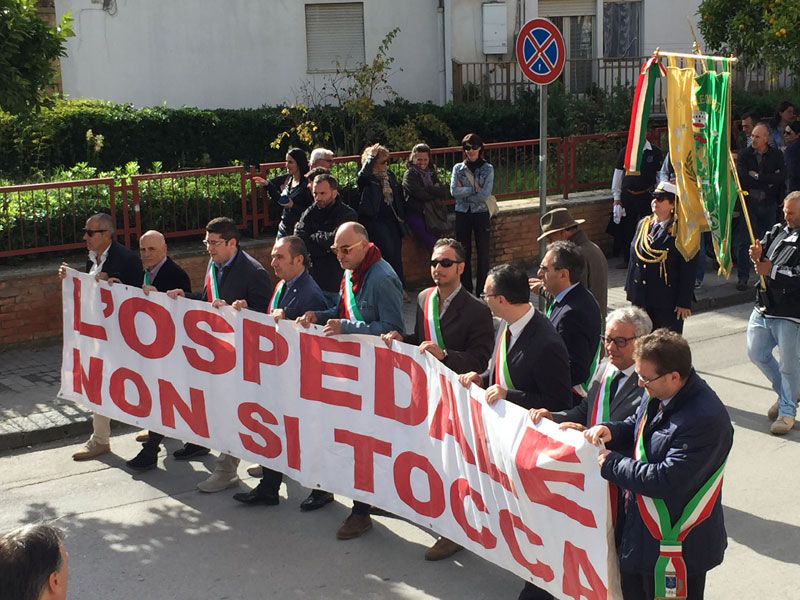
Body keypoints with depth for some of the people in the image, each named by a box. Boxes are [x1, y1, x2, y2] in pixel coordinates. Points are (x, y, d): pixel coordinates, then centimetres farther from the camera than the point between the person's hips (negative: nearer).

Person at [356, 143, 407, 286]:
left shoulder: (390, 175, 15)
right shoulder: (367, 178, -6)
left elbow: (399, 198, 22)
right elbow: (362, 175, -33)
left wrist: (401, 216, 14)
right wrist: (371, 157, -23)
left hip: (392, 219, 6)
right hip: (374, 220, -6)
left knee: (396, 252, 3)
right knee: (388, 250, -18)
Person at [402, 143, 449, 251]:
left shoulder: (431, 174, 17)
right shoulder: (409, 175, -2)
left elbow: (444, 192, 4)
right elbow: (420, 194, -16)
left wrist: (428, 189, -10)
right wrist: (436, 191, -1)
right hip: (416, 215, -6)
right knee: (433, 245, -19)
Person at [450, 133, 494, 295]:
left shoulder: (488, 169, 1)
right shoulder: (458, 168, 6)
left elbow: (485, 194, -11)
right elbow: (454, 191, -9)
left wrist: (464, 192, -8)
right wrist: (474, 189, -12)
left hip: (481, 213, -1)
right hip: (462, 214, 1)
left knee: (483, 253, -1)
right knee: (464, 253, 4)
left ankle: (481, 291, 8)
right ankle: (466, 290, 13)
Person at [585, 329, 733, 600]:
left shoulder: (705, 420, -30)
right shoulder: (658, 395, -2)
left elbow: (667, 479, -31)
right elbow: (636, 427, 17)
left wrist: (611, 464, -20)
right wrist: (610, 430, -7)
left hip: (677, 545, -9)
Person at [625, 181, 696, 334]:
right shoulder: (643, 224, 8)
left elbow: (688, 271, -11)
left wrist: (684, 303, -13)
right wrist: (630, 288, 13)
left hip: (667, 304, -5)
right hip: (640, 300, 6)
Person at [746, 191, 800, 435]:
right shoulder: (777, 231, 8)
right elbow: (764, 263, 10)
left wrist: (772, 271, -19)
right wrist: (757, 257, -12)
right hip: (763, 308, 7)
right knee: (756, 353, 15)